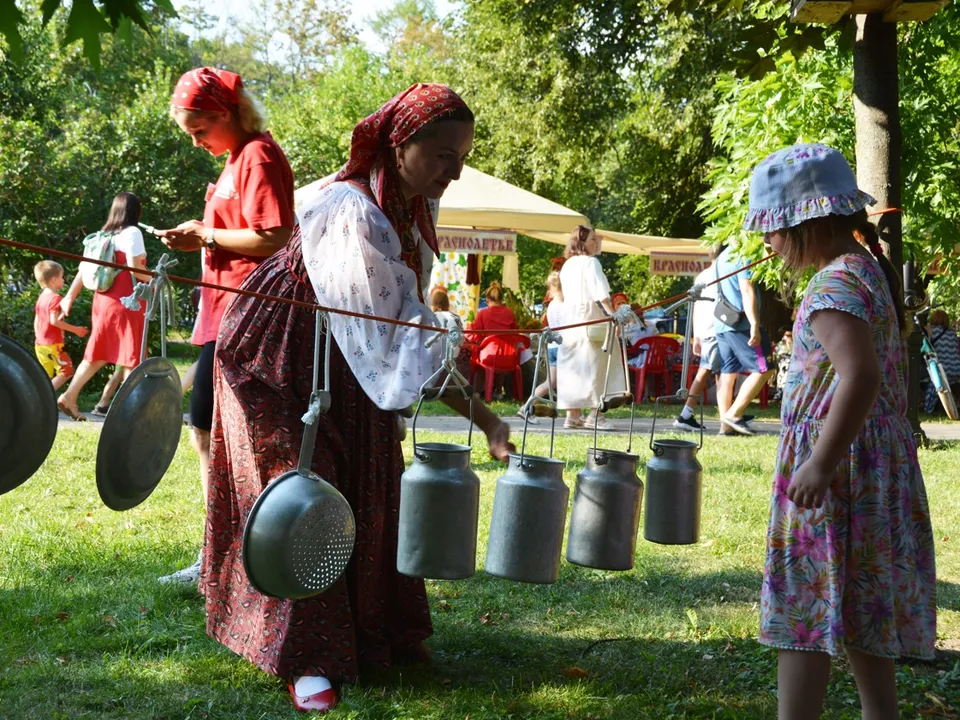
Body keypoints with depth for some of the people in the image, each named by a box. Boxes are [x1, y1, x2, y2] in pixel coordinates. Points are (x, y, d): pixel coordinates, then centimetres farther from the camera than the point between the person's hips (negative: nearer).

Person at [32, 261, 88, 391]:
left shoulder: (41, 298, 14)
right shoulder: (55, 298, -12)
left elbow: (36, 322, 16)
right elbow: (54, 321, -21)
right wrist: (75, 329, -16)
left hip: (40, 344, 9)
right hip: (53, 344, -9)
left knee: (46, 376, 12)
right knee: (66, 371, -6)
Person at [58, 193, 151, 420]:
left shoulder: (103, 235, 14)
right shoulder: (131, 232, -7)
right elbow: (134, 268, -17)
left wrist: (70, 296, 13)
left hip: (103, 300, 7)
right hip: (125, 302, -7)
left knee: (98, 354, 10)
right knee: (129, 357, -1)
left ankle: (70, 395, 2)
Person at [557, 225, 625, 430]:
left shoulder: (567, 265, 17)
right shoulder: (590, 262, -8)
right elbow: (601, 293, -20)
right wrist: (613, 315, -25)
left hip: (570, 321, 8)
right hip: (591, 320, -8)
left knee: (574, 368, 8)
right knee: (596, 367, -5)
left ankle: (573, 415, 9)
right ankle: (596, 414, -8)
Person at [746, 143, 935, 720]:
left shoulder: (835, 285, -17)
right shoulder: (874, 271, 13)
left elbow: (861, 376, -28)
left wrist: (821, 463, -27)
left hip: (836, 466, -10)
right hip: (883, 465, 10)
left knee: (804, 610, -5)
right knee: (860, 616, 15)